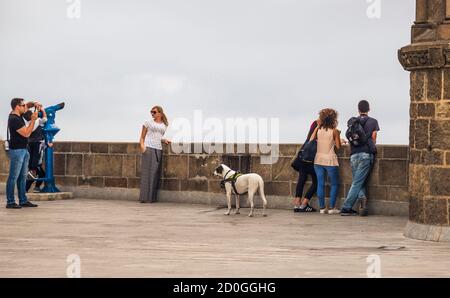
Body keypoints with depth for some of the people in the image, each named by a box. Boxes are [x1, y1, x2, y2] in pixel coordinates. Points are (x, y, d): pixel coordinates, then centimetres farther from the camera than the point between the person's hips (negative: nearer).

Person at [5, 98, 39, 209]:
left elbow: (27, 106, 26)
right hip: (16, 151, -10)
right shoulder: (14, 119, -18)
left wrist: (34, 104, 6)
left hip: (23, 150, 10)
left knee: (23, 177, 11)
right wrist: (33, 119, -16)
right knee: (13, 177, -6)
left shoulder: (17, 115, 9)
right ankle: (10, 202, -3)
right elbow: (26, 133, -18)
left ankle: (23, 200, 15)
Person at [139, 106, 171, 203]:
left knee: (156, 173, -1)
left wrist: (164, 140, 8)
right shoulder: (148, 123, 8)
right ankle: (144, 197, -9)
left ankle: (152, 197, 2)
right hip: (148, 148, -4)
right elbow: (142, 137, 7)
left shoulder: (164, 125, 18)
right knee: (147, 172, -9)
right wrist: (142, 146, -11)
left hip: (158, 149, 4)